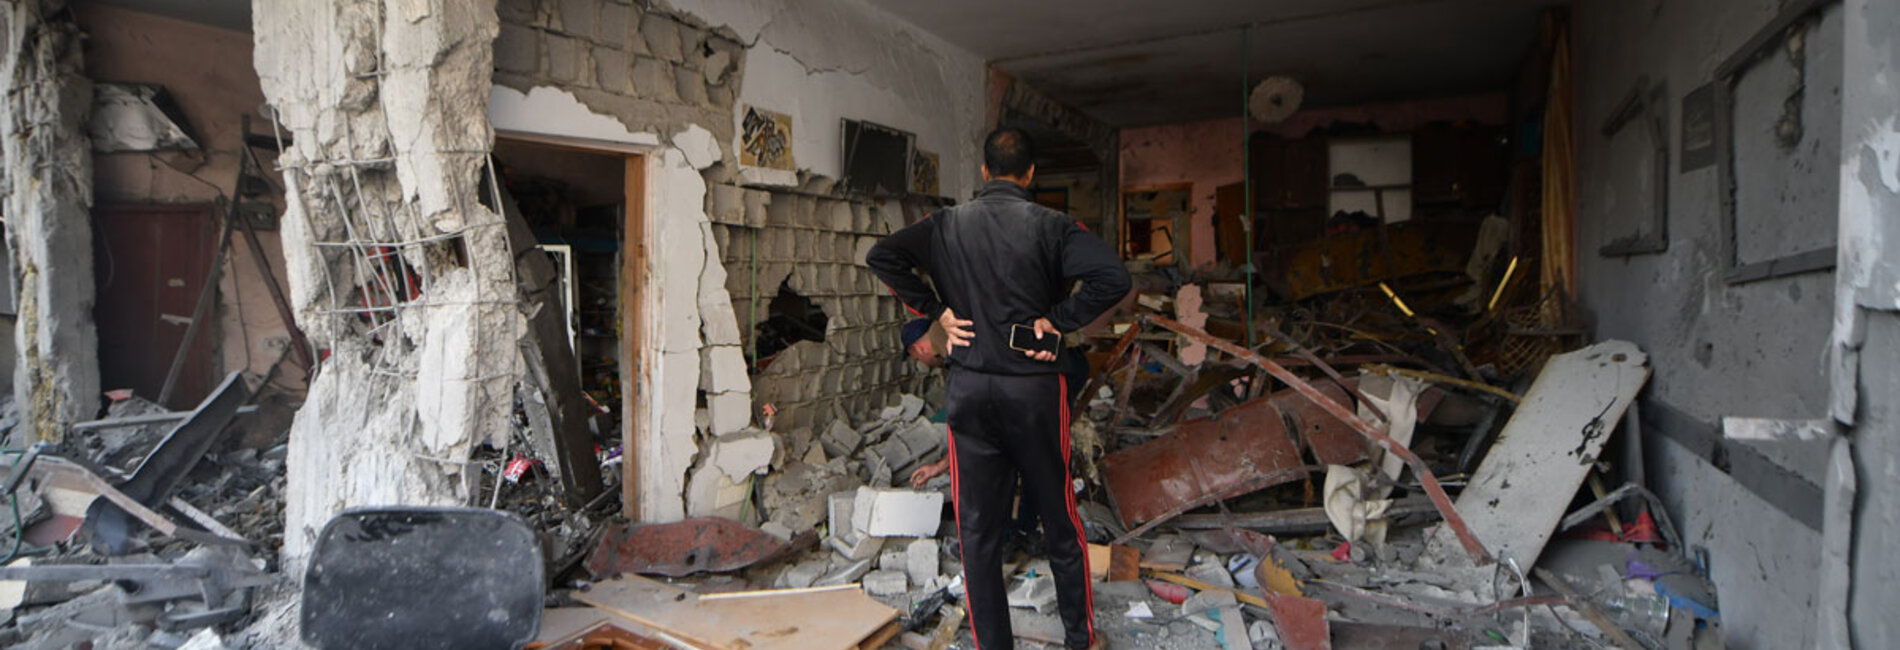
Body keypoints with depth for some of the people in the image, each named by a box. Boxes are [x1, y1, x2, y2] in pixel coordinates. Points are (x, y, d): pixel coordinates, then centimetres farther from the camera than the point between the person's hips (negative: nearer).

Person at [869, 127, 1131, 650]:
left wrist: (935, 310, -2)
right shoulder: (1050, 225, -5)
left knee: (978, 529, 9)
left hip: (968, 390, 1)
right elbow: (1113, 277, -17)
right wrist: (1057, 319, -8)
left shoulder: (949, 224, 2)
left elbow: (881, 256, -4)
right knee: (1059, 519, 14)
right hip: (1035, 390, -1)